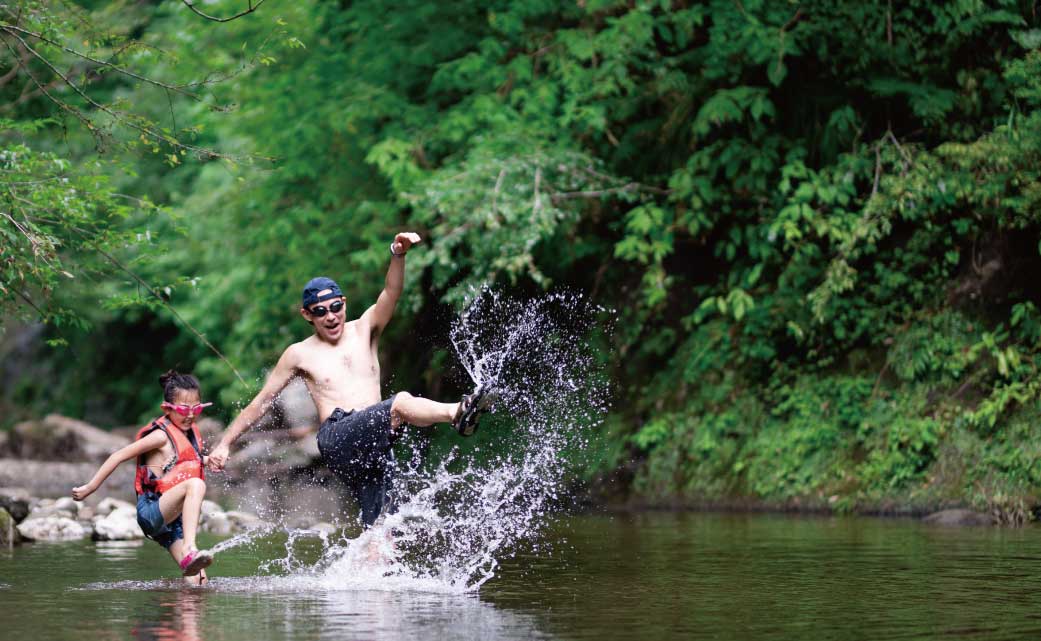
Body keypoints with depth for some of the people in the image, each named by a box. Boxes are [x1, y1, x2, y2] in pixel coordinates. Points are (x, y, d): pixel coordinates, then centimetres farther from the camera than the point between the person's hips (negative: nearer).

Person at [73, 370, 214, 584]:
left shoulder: (190, 431, 13)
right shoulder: (161, 436, -11)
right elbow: (119, 456, -10)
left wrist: (207, 460, 20)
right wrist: (91, 487, -10)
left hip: (172, 519, 8)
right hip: (151, 511, -8)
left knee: (197, 581, -8)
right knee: (195, 484, -38)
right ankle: (190, 551, -49)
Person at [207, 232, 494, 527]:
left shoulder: (364, 330, 17)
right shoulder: (300, 354, 14)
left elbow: (390, 293, -1)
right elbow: (261, 403, 18)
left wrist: (398, 255, -21)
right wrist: (224, 443, 16)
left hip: (374, 445, 4)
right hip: (337, 439, -4)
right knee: (401, 404, -30)